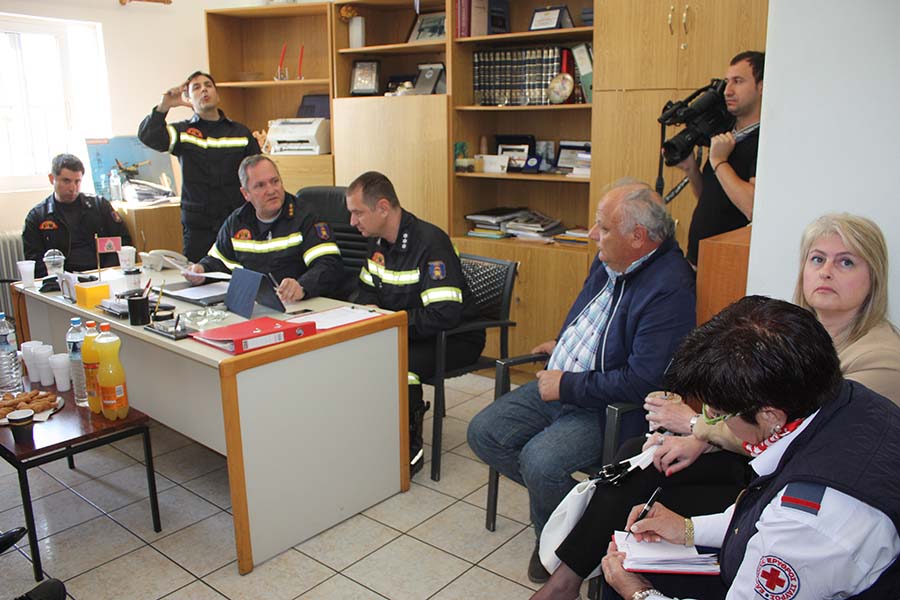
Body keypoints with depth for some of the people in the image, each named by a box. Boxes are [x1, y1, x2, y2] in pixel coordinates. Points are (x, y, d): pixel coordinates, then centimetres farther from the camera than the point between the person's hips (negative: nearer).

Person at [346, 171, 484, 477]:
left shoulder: (430, 243, -23)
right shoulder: (379, 241, 4)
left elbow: (445, 315, -30)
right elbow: (367, 290, 19)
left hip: (455, 338, -8)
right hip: (408, 332, 8)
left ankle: (410, 451, -13)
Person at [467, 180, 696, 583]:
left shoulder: (670, 290, -23)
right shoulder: (609, 261, 4)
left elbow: (643, 381, -28)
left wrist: (567, 386, -20)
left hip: (608, 407, -9)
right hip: (560, 383, 9)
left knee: (539, 461, -29)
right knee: (483, 433, 0)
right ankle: (553, 494, 16)